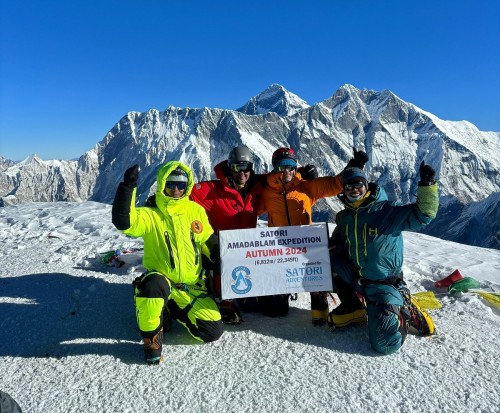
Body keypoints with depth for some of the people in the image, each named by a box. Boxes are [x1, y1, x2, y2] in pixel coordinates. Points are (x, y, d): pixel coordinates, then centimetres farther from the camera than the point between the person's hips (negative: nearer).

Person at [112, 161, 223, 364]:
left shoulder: (196, 211, 2)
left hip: (191, 286, 4)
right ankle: (151, 336, -12)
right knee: (155, 283, -40)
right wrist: (128, 187, -36)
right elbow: (123, 221, -28)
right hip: (160, 281, -3)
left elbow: (210, 243, 12)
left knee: (213, 331, -4)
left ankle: (175, 310, 23)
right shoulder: (150, 214, -8)